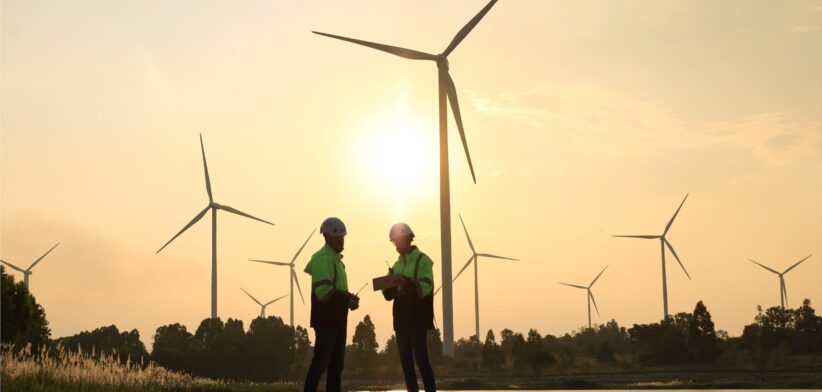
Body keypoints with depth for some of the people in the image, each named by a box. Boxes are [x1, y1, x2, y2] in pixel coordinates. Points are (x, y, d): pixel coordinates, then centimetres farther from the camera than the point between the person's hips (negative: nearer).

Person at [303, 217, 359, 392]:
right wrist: (348, 299, -15)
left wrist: (348, 299, 6)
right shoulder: (323, 259, -13)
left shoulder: (335, 259, 18)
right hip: (326, 320, -10)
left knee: (336, 364, 12)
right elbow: (323, 292, -24)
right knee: (321, 363, -13)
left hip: (337, 320, 10)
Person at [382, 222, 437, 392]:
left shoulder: (423, 260, -4)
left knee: (421, 359, -12)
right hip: (401, 320, 6)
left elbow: (424, 289, -16)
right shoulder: (397, 265, 16)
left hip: (417, 319, -6)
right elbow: (389, 295, 14)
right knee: (406, 361, 5)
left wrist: (407, 283, -33)